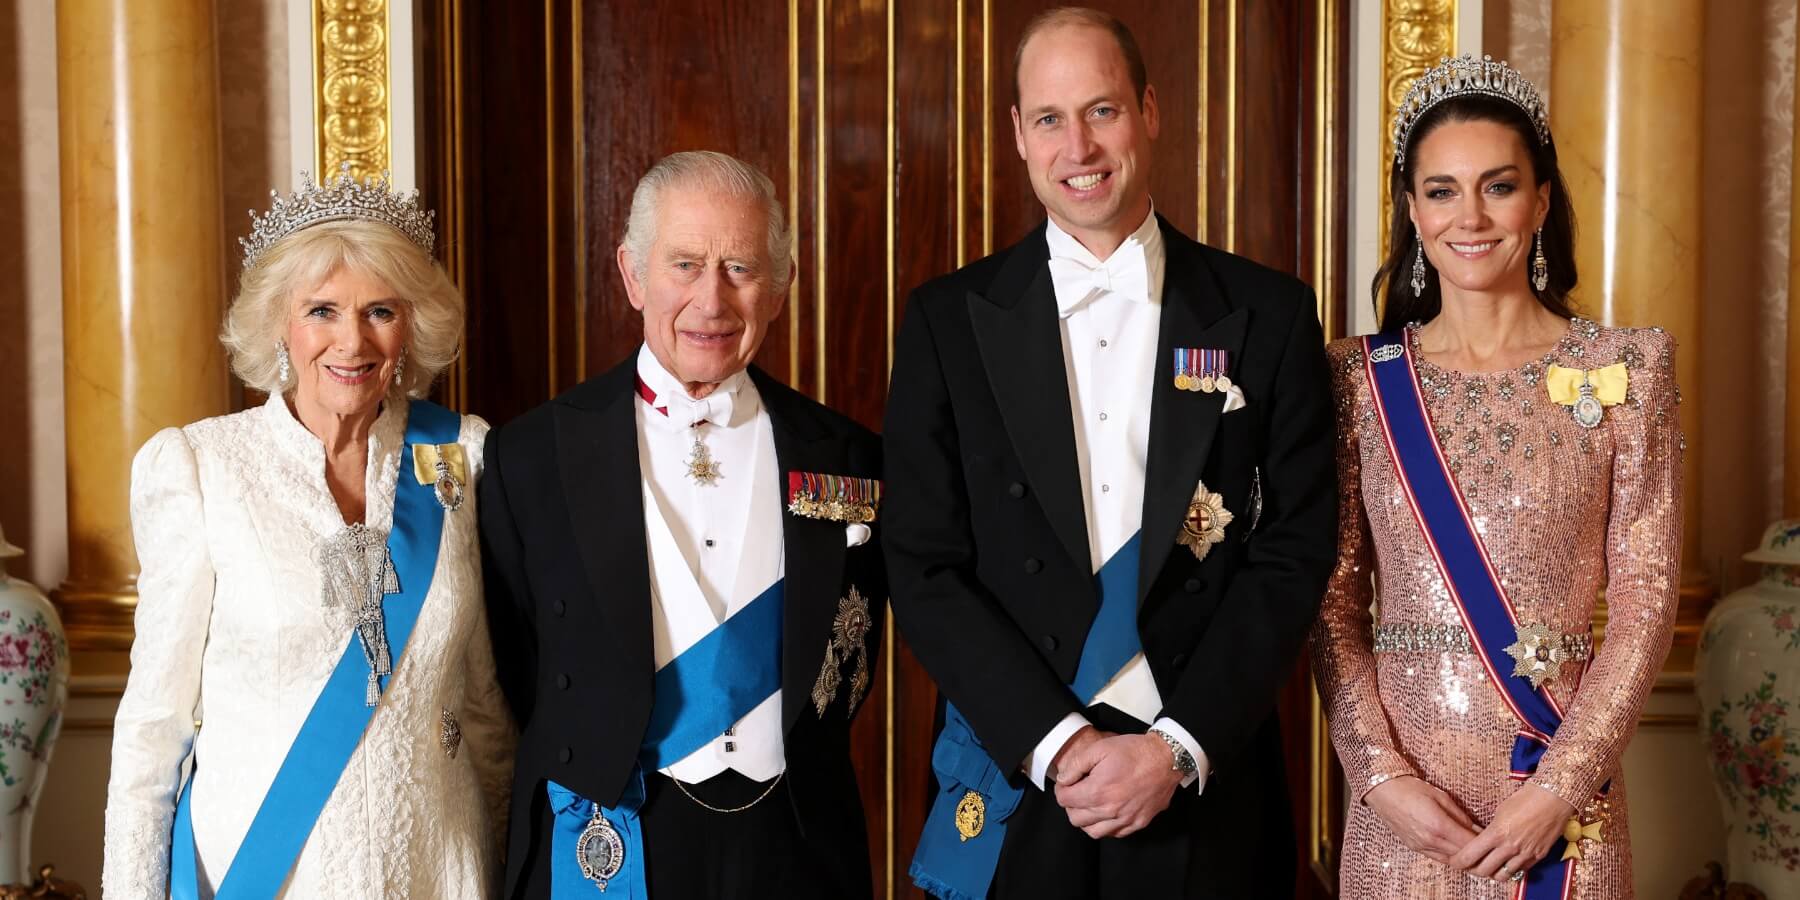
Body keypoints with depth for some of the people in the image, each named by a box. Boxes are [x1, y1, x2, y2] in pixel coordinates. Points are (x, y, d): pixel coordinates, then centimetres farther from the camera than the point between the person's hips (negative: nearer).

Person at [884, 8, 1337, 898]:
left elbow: (1293, 555, -2)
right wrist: (1055, 744, -12)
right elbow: (924, 569, -3)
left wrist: (1179, 747, -11)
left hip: (1206, 794, 0)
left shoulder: (1269, 314, 0)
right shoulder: (948, 320, 0)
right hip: (1011, 793, 0)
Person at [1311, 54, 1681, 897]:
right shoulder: (1362, 377, 1)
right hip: (1401, 800, 1)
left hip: (1563, 773, -1)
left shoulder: (1625, 369, -1)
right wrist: (1381, 770, -10)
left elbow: (1646, 601, -4)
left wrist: (1559, 785, -12)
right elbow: (1334, 600, 1)